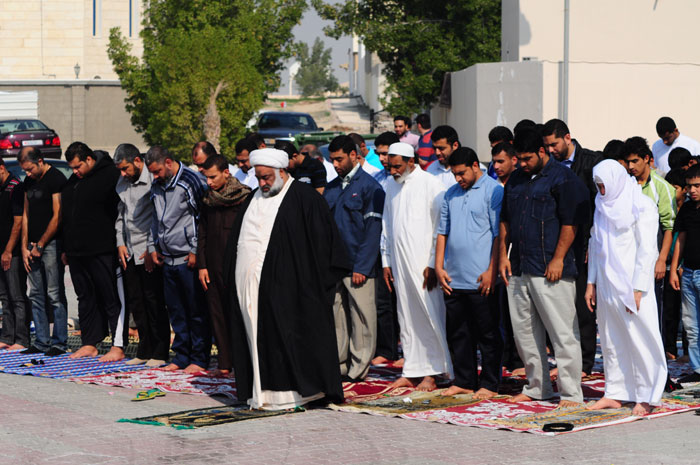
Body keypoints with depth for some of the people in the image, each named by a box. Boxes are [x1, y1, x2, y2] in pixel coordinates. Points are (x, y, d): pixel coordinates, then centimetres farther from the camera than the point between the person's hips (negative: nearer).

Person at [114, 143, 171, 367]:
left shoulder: (153, 181, -12)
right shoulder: (122, 184, 13)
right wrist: (120, 243, 10)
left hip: (149, 254, -7)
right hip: (129, 253, 8)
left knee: (154, 303, -4)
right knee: (135, 303, 9)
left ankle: (159, 354, 2)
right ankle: (144, 351, 16)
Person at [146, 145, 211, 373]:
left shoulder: (191, 182, -9)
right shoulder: (157, 187, 14)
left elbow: (202, 218, -11)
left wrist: (196, 251, -13)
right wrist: (153, 247, 17)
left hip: (188, 259, -7)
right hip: (167, 259, 7)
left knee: (196, 310, -2)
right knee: (175, 310, 10)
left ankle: (199, 359, 3)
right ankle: (182, 355, 18)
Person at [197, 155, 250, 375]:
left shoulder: (244, 197, -5)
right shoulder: (208, 199, 11)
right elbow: (202, 234, 15)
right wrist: (201, 265, 8)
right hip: (214, 265, 5)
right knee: (217, 313, 5)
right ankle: (224, 362, 11)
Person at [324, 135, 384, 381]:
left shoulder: (370, 187, -4)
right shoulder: (331, 188, 16)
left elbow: (373, 230, -9)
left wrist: (361, 267, -14)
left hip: (358, 267, -6)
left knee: (362, 317, -1)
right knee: (336, 316, 6)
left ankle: (359, 367, 4)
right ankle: (338, 364, 13)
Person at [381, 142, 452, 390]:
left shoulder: (431, 184, -6)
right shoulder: (392, 186, 14)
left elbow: (440, 227, -8)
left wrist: (433, 263, -11)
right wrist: (386, 261, 15)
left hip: (423, 263, -6)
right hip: (399, 263, 6)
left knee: (429, 316, -6)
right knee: (407, 318, 8)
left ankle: (432, 372, -3)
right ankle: (412, 371, 12)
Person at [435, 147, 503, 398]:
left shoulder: (493, 191, -5)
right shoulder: (451, 194, 15)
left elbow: (500, 234, -9)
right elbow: (442, 232, 18)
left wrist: (491, 271, -14)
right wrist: (439, 267, 8)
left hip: (481, 280, -6)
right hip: (453, 278, 6)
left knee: (487, 334, 1)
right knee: (457, 333, 11)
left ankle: (489, 384, 9)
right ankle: (464, 381, 20)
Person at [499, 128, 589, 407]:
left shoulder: (564, 179, -5)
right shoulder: (516, 180, 17)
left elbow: (570, 223, -10)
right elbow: (505, 221, 22)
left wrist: (558, 259, -14)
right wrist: (503, 255, 11)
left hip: (550, 270, -7)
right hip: (518, 269, 7)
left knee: (562, 332, -5)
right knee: (524, 332, 10)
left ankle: (571, 393, -2)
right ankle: (537, 387, 21)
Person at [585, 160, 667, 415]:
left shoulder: (642, 206, -7)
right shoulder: (603, 207, 14)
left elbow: (647, 250, -10)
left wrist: (637, 289, -15)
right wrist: (591, 282, 13)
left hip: (631, 285, -7)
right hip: (606, 286, 7)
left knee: (639, 339, -4)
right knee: (611, 341, 8)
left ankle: (646, 397, 1)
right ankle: (615, 393, 15)